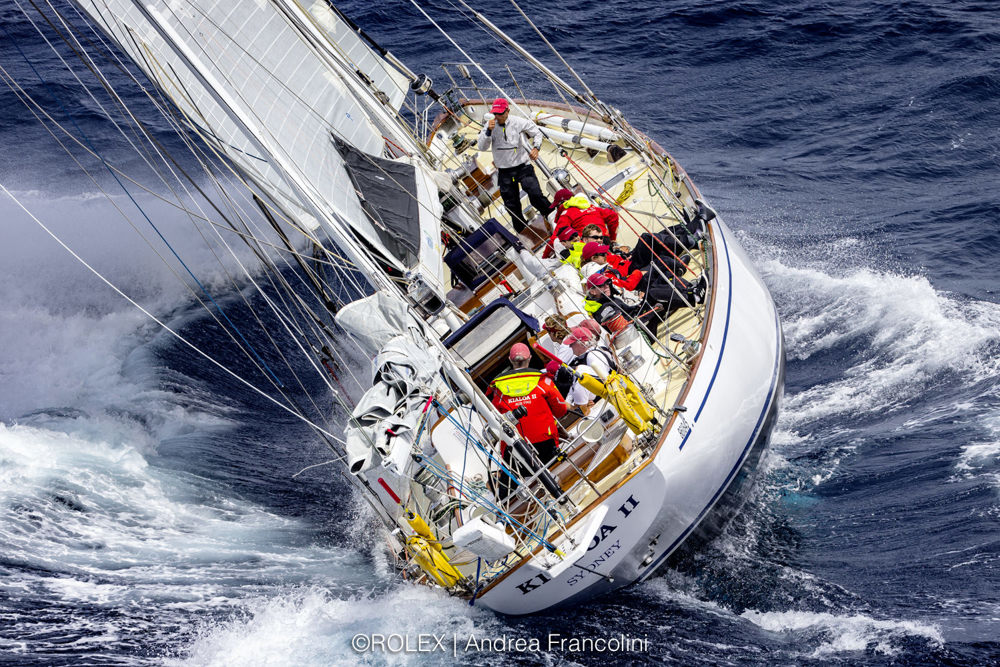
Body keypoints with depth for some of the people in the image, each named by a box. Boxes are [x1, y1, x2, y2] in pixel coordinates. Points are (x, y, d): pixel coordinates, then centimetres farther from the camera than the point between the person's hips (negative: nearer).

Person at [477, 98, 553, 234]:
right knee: (511, 205, 8)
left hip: (523, 167, -2)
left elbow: (536, 133, 9)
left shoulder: (518, 122, -6)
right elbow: (482, 147, -8)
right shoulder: (490, 125, -3)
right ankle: (521, 230, 25)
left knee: (535, 195, -15)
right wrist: (488, 131, -22)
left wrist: (536, 147, -8)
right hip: (504, 171, 2)